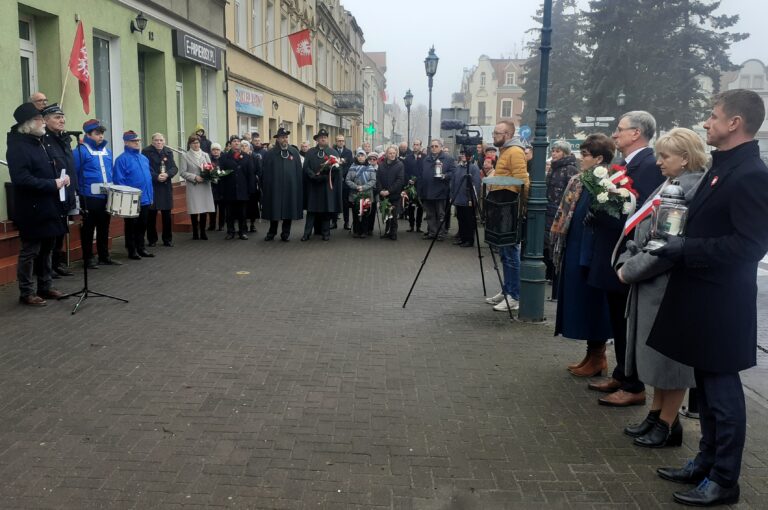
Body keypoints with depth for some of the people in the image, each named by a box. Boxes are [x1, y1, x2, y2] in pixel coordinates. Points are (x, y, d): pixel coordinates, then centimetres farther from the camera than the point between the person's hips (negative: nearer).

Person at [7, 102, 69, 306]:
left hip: (48, 206, 9)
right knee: (30, 251, 0)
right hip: (33, 209, -9)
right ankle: (26, 293, 10)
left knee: (46, 249, 15)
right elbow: (22, 179, -24)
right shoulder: (17, 146, -14)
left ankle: (45, 286, 26)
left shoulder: (39, 142, 15)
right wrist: (53, 184, -20)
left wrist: (60, 177, 3)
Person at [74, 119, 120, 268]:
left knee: (104, 228, 14)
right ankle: (88, 259, 11)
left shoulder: (107, 151, 12)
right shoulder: (80, 151, -9)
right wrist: (77, 194, -15)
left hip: (106, 197, 6)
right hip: (89, 198, -6)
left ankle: (104, 257, 23)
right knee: (88, 229, 4)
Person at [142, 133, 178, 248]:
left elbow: (174, 168, 4)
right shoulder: (146, 152, -2)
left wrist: (167, 174, -15)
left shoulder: (168, 152, 10)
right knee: (151, 214, 1)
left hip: (166, 187, 3)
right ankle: (152, 239, 12)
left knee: (167, 214, 6)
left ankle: (167, 239, 16)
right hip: (151, 186, -3)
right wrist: (156, 176, -22)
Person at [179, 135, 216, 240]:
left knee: (205, 209, 0)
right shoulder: (185, 156, 3)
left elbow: (211, 168, 13)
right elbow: (183, 172, -4)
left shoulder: (205, 155, 14)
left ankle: (202, 232, 11)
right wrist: (195, 177, -15)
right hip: (193, 187, -3)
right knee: (194, 210, -3)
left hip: (205, 186, 3)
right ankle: (195, 233, 8)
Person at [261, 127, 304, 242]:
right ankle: (272, 232, 20)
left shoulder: (294, 153, 4)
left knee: (289, 210, 5)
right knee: (274, 210, 6)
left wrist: (298, 187, -3)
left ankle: (286, 233, 16)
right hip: (275, 187, -1)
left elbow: (299, 171, 2)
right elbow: (266, 172, -2)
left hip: (290, 188, 1)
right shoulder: (270, 154, 1)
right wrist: (266, 187, -8)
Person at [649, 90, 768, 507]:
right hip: (702, 294, 9)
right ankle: (706, 461, 32)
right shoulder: (723, 165, 11)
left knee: (722, 389, 3)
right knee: (707, 385, 18)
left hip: (721, 300, -9)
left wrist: (686, 249, -21)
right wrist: (680, 243, 5)